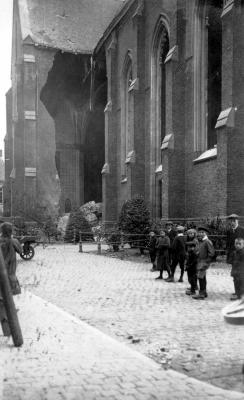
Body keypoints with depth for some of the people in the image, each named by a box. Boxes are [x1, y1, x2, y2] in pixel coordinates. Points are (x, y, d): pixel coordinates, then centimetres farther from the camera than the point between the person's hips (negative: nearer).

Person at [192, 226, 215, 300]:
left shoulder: (207, 242, -14)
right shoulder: (200, 241, 12)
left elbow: (212, 253, -16)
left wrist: (206, 262, -16)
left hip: (204, 262, -9)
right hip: (200, 261, 9)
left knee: (200, 277, -11)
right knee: (202, 277, 15)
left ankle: (201, 294, -8)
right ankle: (204, 292, 25)